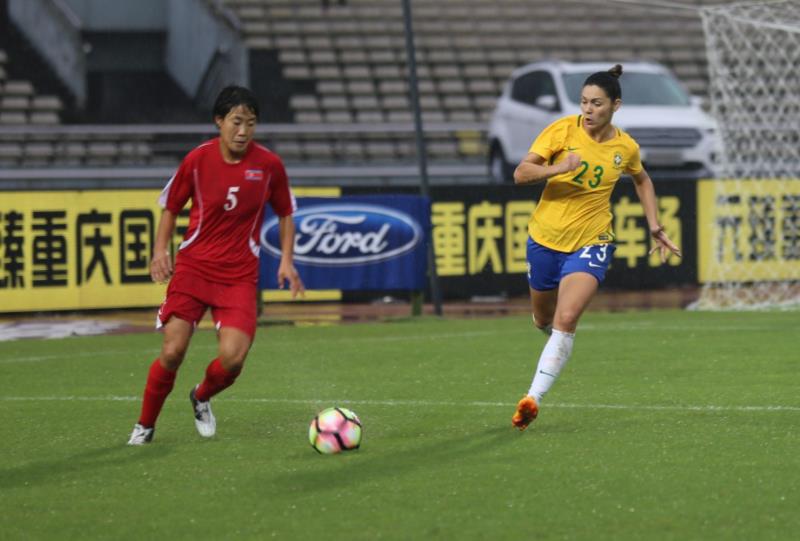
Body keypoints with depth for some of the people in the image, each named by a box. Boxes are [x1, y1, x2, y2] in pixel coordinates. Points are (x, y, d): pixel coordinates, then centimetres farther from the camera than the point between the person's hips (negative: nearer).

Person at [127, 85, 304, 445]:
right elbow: (170, 206, 9)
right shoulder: (197, 160, -6)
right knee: (172, 352, -11)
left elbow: (285, 213, 12)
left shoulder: (269, 165, -4)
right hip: (193, 267, 0)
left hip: (240, 276, 1)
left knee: (232, 358, -15)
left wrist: (286, 260, 1)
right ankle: (145, 425, 13)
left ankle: (201, 398, 21)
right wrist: (161, 250, -5)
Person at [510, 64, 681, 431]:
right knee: (544, 320, 18)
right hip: (545, 238, 1)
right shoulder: (563, 130, -10)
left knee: (566, 319, -22)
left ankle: (533, 398, -22)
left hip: (591, 243, -1)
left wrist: (656, 229, 16)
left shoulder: (625, 148, -3)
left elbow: (642, 181, 20)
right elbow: (520, 174, -16)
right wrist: (559, 168, -33)